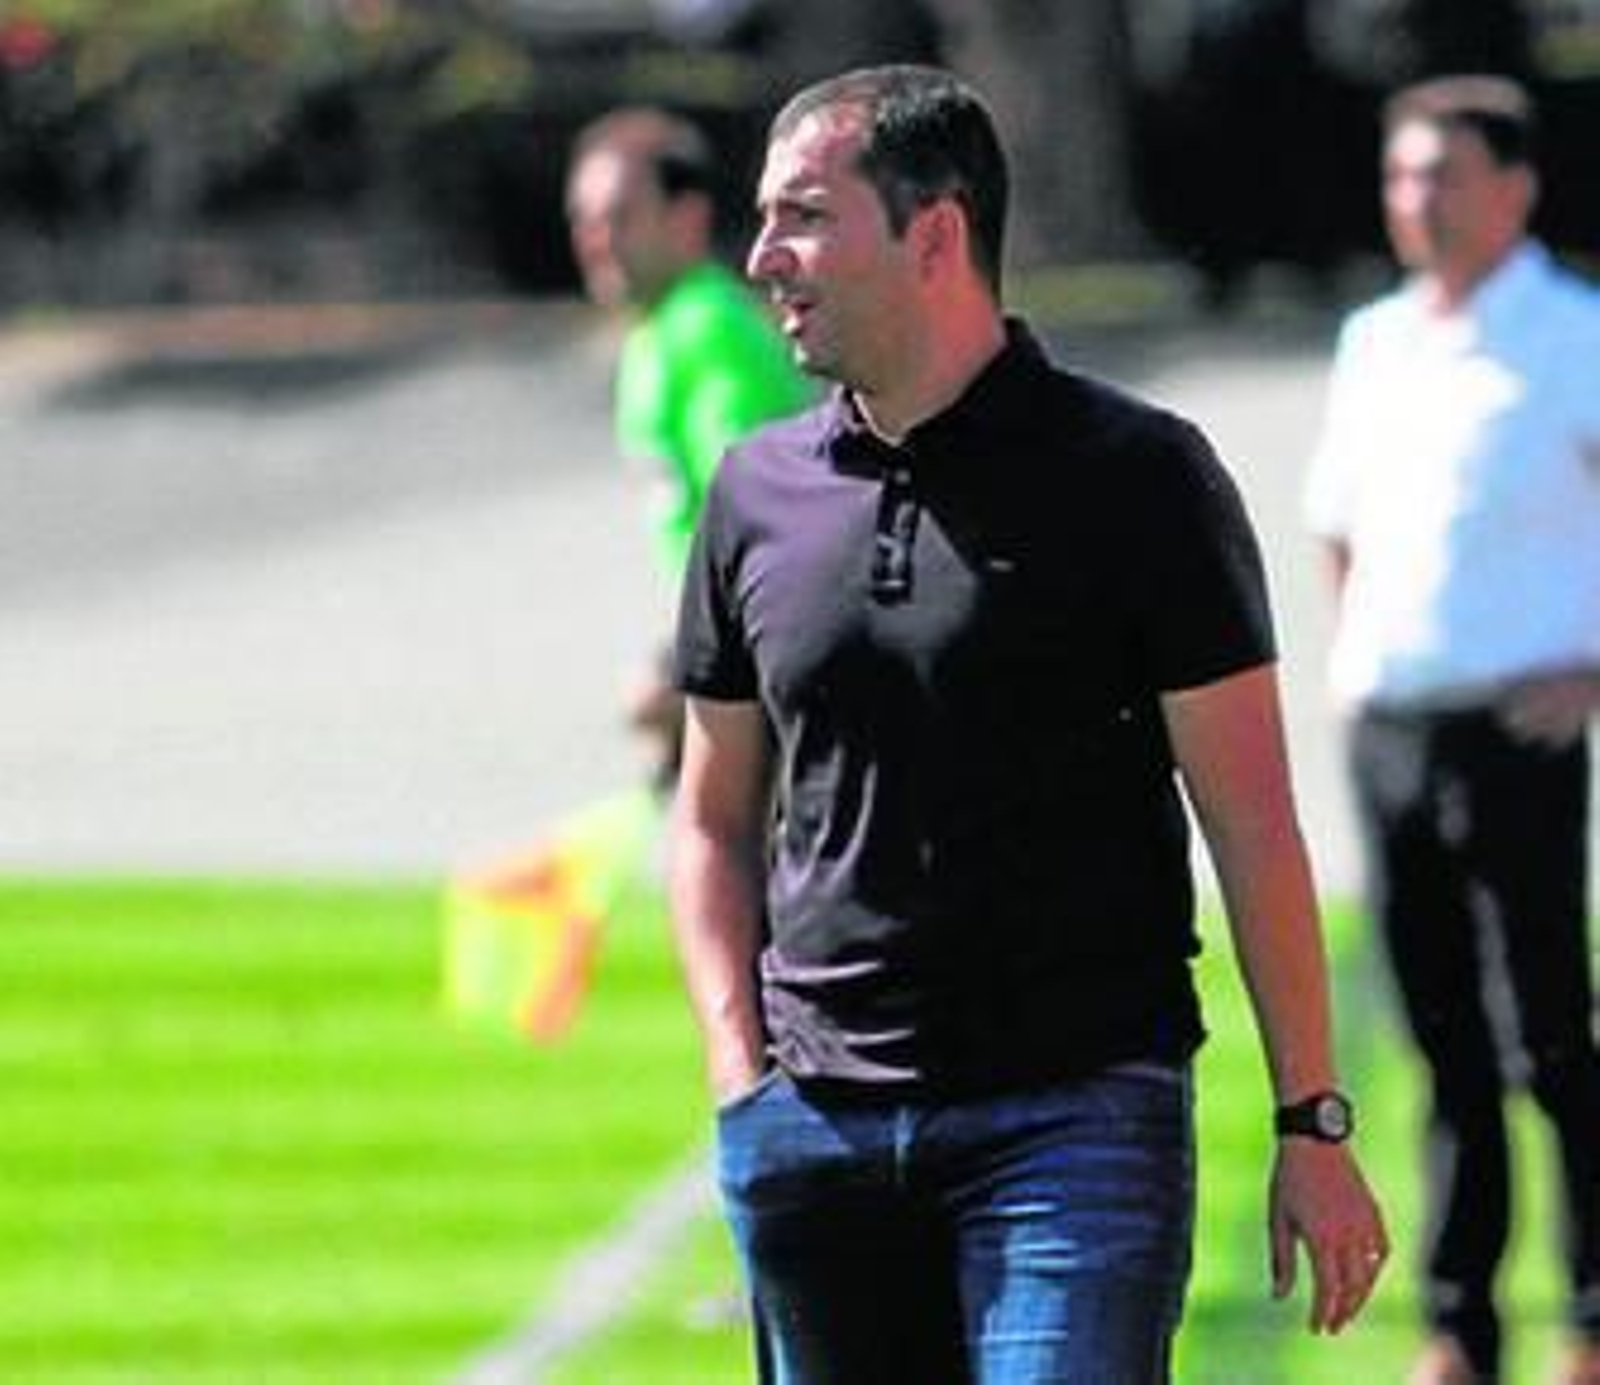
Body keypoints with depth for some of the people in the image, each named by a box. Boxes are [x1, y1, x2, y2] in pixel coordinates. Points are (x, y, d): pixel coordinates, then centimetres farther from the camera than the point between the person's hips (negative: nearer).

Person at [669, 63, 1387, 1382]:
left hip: (1078, 1113, -5)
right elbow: (716, 817, 19)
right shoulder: (761, 493, 9)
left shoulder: (1134, 474, -3)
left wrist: (1313, 1124, -4)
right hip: (816, 1121, 5)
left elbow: (1250, 820, -2)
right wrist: (739, 1072, 5)